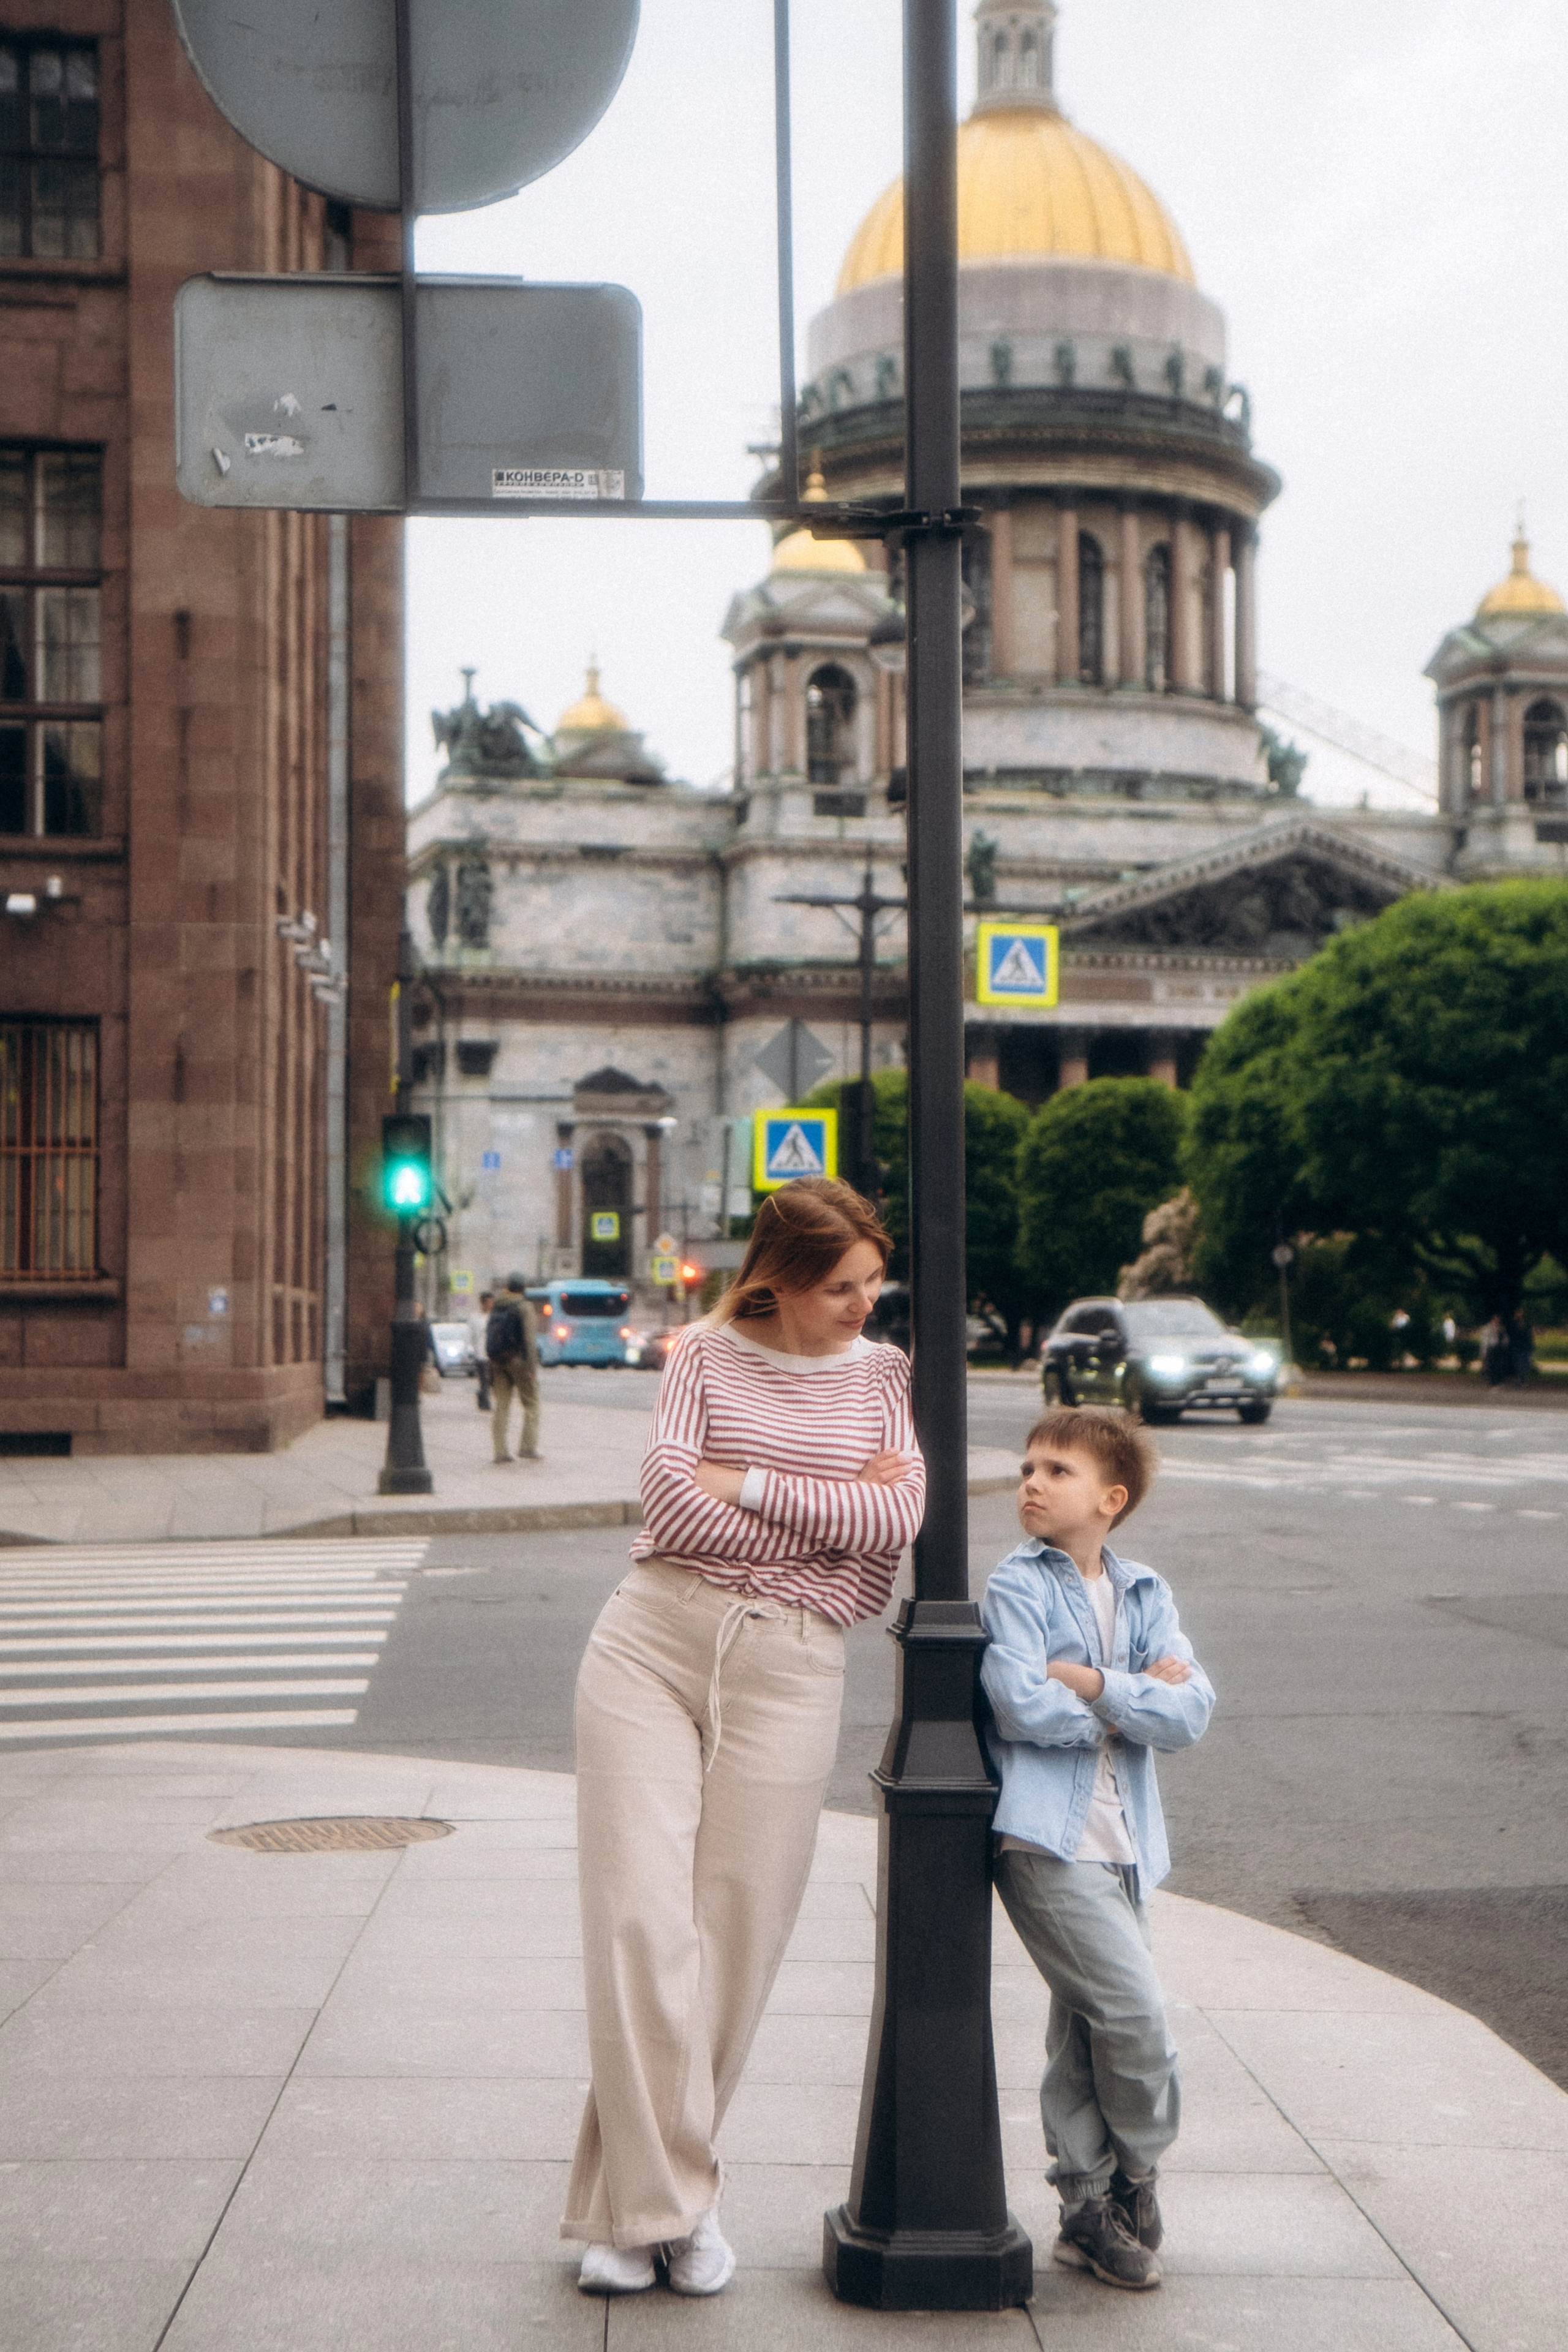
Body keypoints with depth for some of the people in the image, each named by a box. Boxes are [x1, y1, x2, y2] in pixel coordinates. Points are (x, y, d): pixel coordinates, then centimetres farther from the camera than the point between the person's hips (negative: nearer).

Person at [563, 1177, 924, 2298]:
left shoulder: (887, 1374, 10)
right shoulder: (707, 1356, 5)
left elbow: (903, 1513, -5)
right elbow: (670, 1500, -9)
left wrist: (750, 1486, -8)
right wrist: (838, 1515, -6)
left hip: (790, 1671, 1)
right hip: (652, 1645, -1)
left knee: (738, 1934, 0)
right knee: (639, 1920, -8)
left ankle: (650, 2187, 16)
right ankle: (662, 2199, 1)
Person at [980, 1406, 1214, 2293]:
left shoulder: (1146, 1594, 11)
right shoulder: (1017, 1586, -3)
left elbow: (1193, 1710, -3)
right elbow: (1019, 1706, -17)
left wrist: (1092, 1683, -13)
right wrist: (1137, 1699, -6)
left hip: (1123, 1843, 5)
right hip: (1046, 1838, -5)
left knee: (1084, 2030, 12)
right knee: (1136, 2014, -10)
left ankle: (1091, 2211, 22)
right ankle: (1136, 2180, 12)